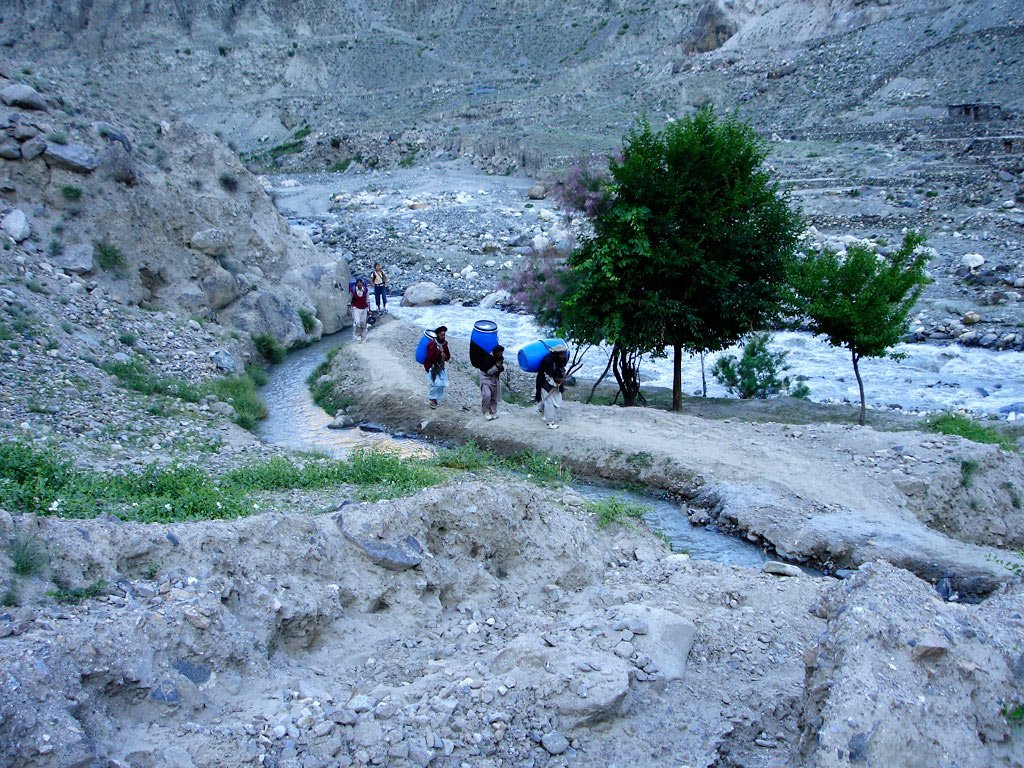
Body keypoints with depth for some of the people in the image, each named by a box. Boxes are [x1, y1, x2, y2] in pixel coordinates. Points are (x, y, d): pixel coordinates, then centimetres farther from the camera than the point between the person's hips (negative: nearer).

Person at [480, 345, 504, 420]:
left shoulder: (501, 358, -4)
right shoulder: (488, 358, -24)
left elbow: (502, 367, 9)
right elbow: (487, 372, -22)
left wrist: (501, 367, -16)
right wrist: (496, 366, -30)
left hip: (495, 379, 6)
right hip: (486, 378, -6)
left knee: (494, 397, 7)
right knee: (487, 395, -23)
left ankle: (493, 413, 18)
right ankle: (486, 412, -8)